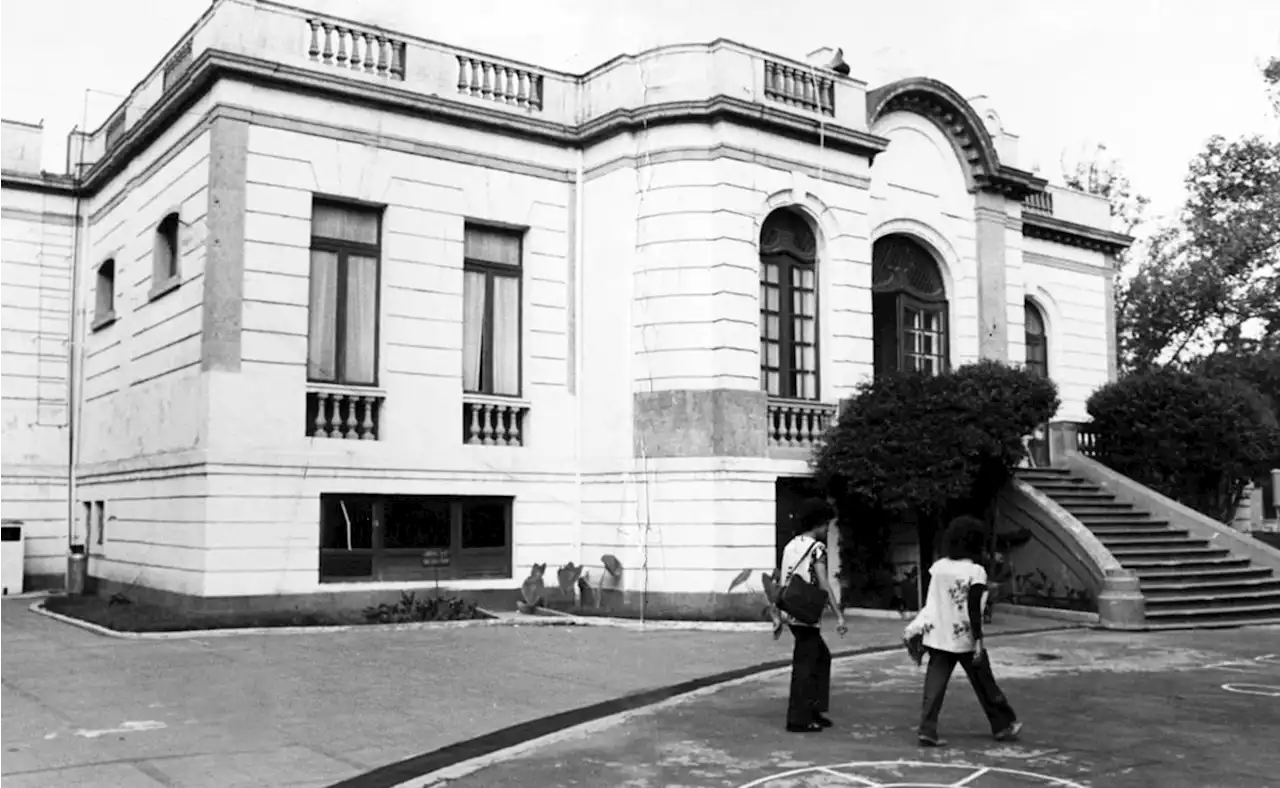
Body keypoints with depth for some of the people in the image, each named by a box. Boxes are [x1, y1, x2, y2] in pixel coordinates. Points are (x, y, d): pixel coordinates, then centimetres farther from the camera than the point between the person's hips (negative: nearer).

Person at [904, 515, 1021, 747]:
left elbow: (932, 603, 7)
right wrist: (978, 641, -15)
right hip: (965, 639, -4)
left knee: (934, 684, 1)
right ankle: (1003, 726, 27)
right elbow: (973, 611, -17)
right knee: (985, 685, 12)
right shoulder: (975, 572, -12)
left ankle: (927, 729, -8)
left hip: (937, 636, 4)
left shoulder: (938, 567, 2)